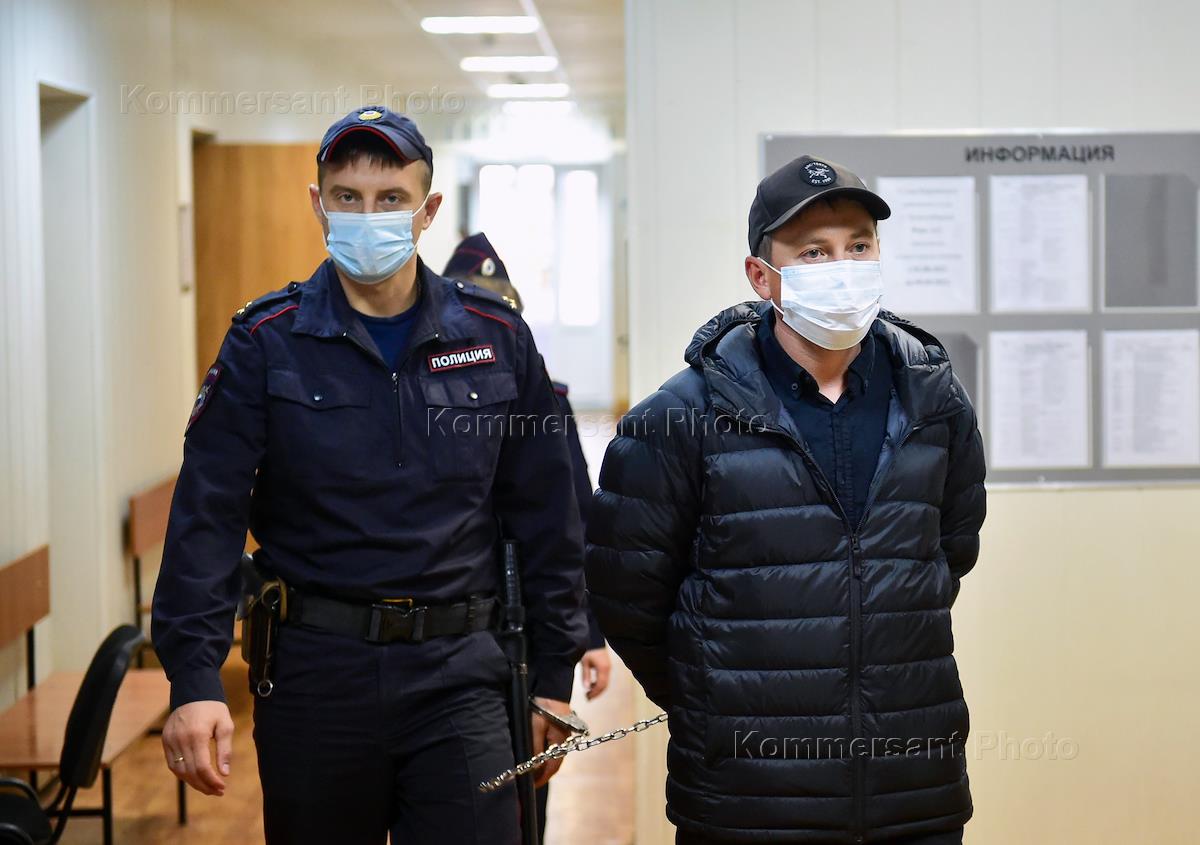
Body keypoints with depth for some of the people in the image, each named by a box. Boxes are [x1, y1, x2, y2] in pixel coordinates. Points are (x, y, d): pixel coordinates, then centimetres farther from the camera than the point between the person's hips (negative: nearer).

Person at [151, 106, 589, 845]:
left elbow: (547, 519, 7)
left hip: (458, 673, 0)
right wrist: (194, 680, -15)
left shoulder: (497, 338, 3)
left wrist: (554, 674, 6)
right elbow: (207, 516, -6)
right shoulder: (266, 343, -1)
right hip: (316, 670, 0)